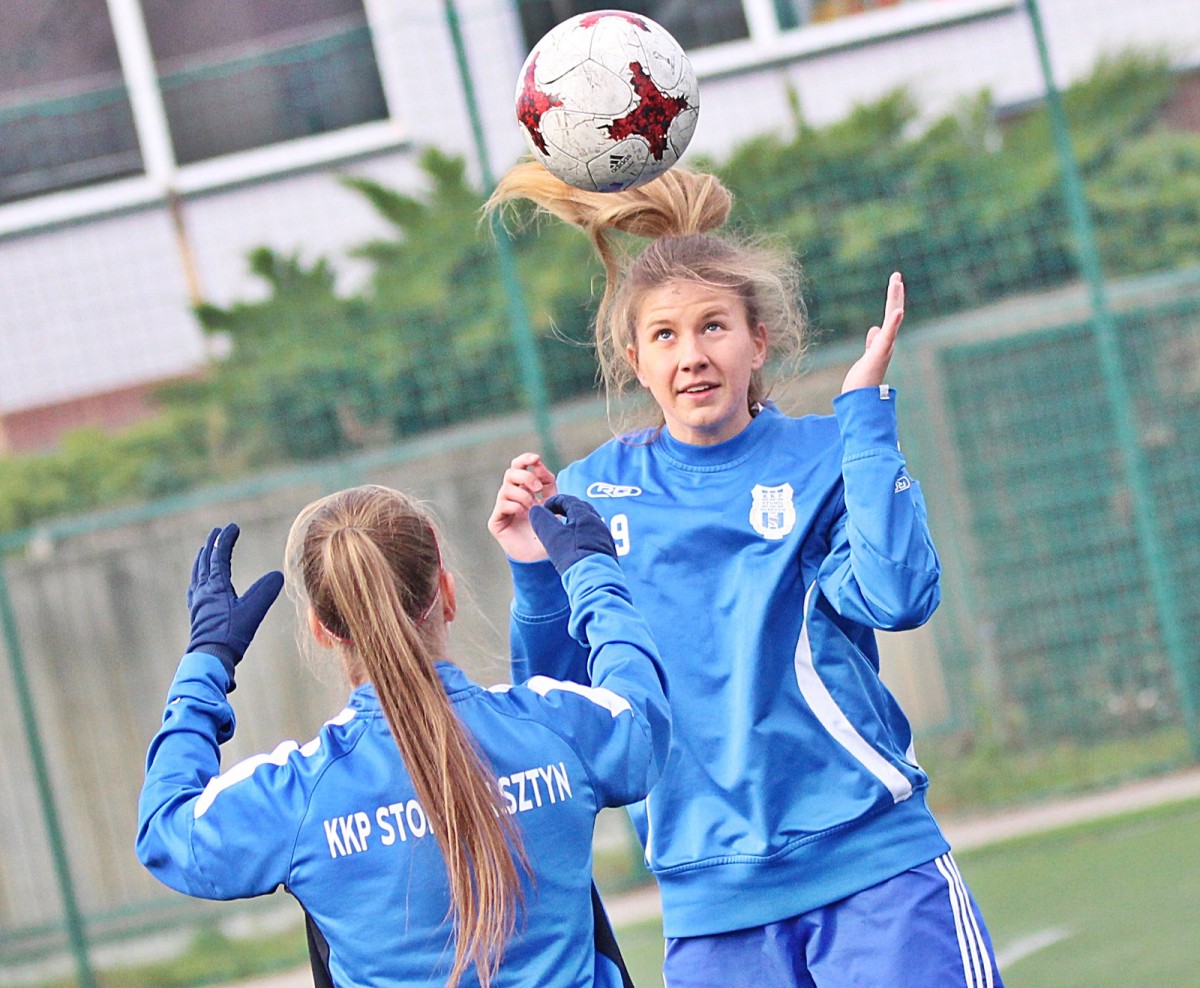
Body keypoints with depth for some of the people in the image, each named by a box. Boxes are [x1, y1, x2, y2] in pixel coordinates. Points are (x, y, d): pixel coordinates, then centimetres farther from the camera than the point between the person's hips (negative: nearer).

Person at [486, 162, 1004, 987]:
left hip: (873, 870, -2)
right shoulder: (589, 497, 6)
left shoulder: (821, 459, 1)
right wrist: (536, 573, -6)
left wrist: (865, 410, -15)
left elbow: (896, 599, -18)